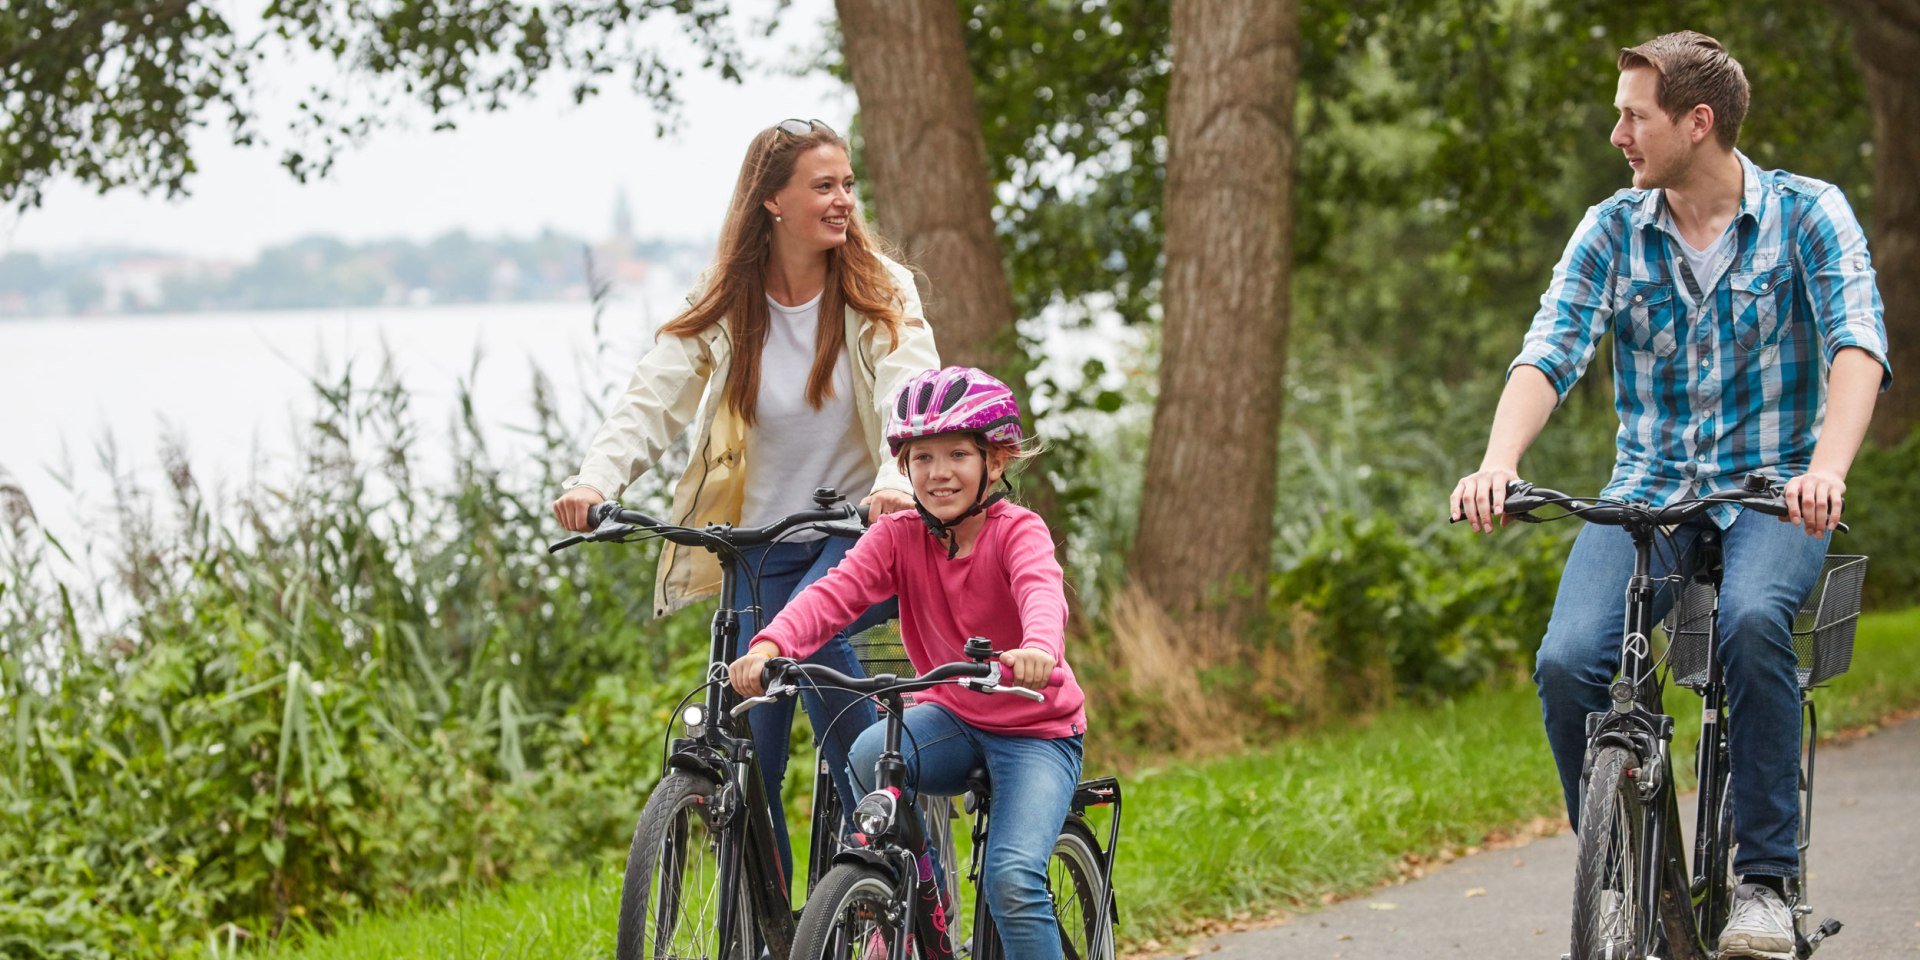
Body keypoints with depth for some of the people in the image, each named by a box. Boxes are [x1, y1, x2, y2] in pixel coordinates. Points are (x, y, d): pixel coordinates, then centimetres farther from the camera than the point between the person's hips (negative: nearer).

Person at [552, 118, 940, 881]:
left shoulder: (881, 295, -4)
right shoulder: (722, 310, -1)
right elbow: (651, 402, -8)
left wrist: (895, 481, -39)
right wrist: (595, 480, -28)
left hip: (866, 534, -2)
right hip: (762, 549, 2)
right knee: (749, 760, -1)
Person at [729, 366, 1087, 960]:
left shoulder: (1017, 531, -16)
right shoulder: (899, 537, -6)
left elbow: (1040, 589, -38)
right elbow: (835, 593, -22)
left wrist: (1038, 648, -62)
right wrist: (771, 644, -43)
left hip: (1035, 732, -3)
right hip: (952, 718, 3)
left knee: (1012, 879, -23)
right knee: (871, 755, -29)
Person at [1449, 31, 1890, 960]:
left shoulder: (1808, 213, -4)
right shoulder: (1611, 231, 4)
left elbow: (1857, 342, -19)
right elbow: (1549, 353, -8)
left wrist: (1829, 466, -39)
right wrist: (1498, 461, -29)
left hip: (1770, 495, -3)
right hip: (1646, 493, 3)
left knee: (1751, 622, -37)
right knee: (1567, 662, -24)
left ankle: (1766, 879, -23)